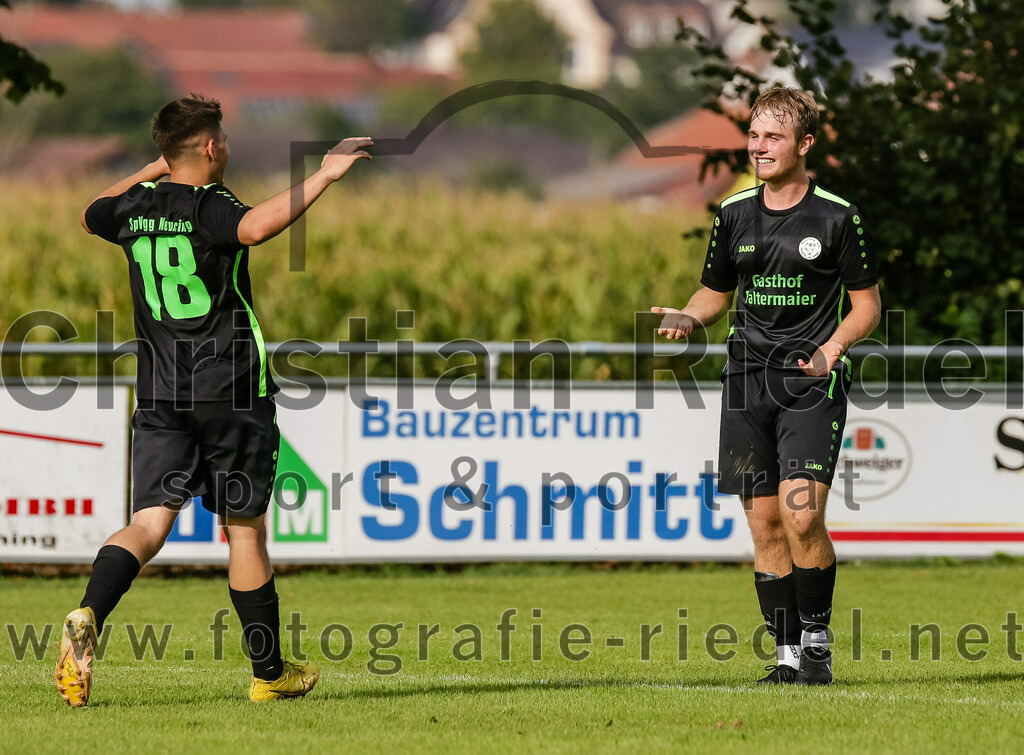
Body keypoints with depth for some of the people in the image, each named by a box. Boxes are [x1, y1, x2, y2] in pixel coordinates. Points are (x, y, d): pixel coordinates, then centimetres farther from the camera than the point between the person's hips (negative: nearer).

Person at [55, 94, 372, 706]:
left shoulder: (136, 208, 7)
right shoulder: (209, 207, -12)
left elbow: (92, 214, 31)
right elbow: (256, 227, -36)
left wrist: (152, 172, 37)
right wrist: (323, 176, -29)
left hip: (159, 396, 5)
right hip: (233, 391, -5)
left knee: (150, 521, -2)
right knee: (245, 528, 6)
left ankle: (89, 615, -30)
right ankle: (270, 672, 16)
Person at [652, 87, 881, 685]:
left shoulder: (837, 217, -2)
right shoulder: (735, 214, 10)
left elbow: (867, 303, 3)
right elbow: (717, 293, 21)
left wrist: (833, 347, -15)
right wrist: (687, 318, -1)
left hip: (812, 383, -4)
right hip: (748, 379, 4)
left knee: (802, 515, -17)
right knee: (765, 524, 2)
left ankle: (818, 642, 0)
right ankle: (789, 654, 10)